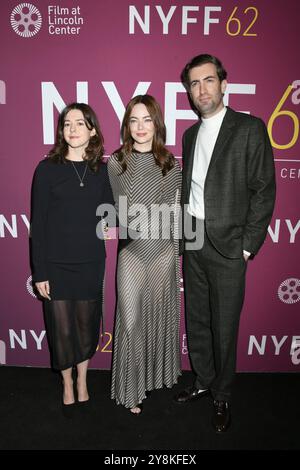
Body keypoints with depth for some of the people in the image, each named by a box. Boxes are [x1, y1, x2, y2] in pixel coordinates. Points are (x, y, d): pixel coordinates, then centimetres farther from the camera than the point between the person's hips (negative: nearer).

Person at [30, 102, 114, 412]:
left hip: (91, 263, 2)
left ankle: (82, 380, 40)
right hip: (56, 265, -2)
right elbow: (37, 223, -5)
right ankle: (67, 383, 36)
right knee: (62, 328, 9)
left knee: (87, 324, 14)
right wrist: (39, 272, -7)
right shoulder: (47, 168, -5)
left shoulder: (102, 170, 2)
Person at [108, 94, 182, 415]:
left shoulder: (171, 165, 2)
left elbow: (174, 214, 5)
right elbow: (116, 209, 5)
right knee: (131, 320, 3)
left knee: (161, 316, 15)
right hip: (132, 253, -1)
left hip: (164, 252, 2)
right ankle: (131, 389, 22)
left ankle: (158, 375, 39)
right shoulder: (116, 163, -1)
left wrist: (175, 255, 6)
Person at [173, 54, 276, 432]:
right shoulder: (190, 134, 13)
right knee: (196, 323, 16)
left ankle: (222, 396, 29)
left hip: (228, 248, -5)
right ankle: (203, 381, 38)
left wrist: (247, 247, -11)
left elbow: (264, 191, -8)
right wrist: (183, 234, 7)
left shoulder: (250, 129, -5)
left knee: (224, 328, 7)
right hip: (192, 245, 6)